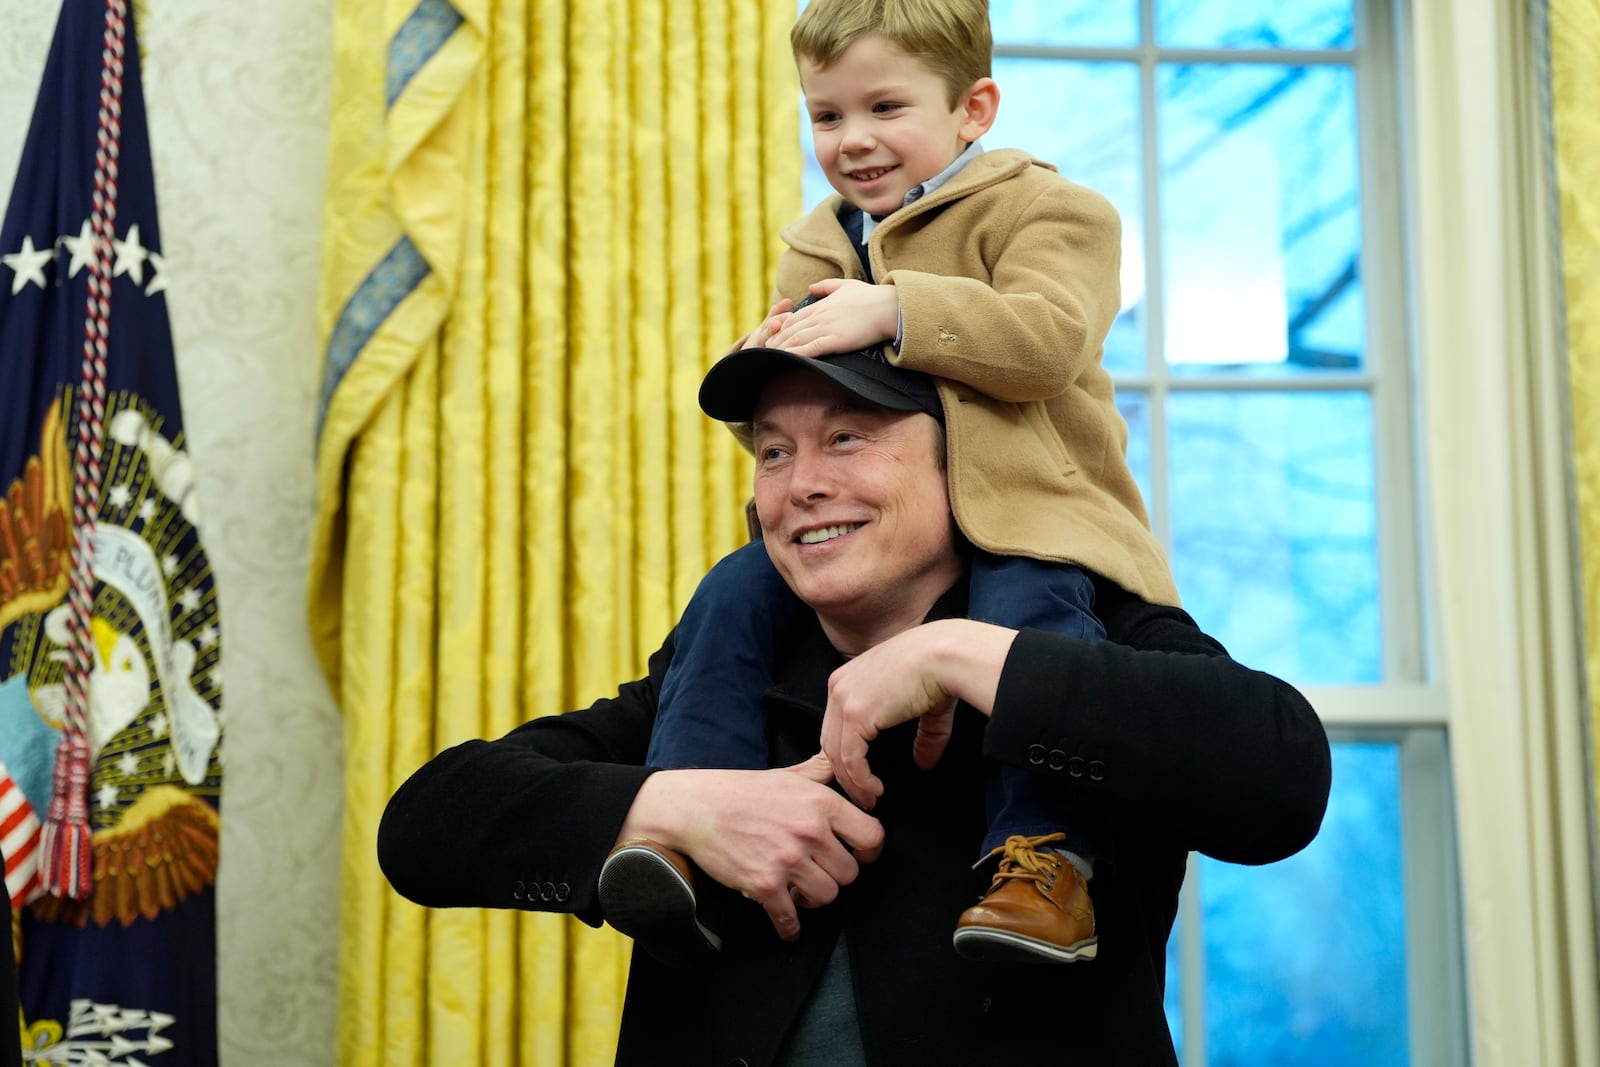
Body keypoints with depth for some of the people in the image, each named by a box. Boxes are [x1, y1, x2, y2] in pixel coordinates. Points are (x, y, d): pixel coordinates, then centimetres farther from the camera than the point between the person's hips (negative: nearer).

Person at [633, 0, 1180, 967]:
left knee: (1028, 607, -36)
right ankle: (685, 832, -19)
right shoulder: (819, 244, 22)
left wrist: (892, 312, -21)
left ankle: (1048, 859, -33)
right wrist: (771, 364, 1)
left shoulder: (1037, 207, 2)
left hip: (1016, 514, -6)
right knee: (735, 594, -15)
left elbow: (1049, 339, -17)